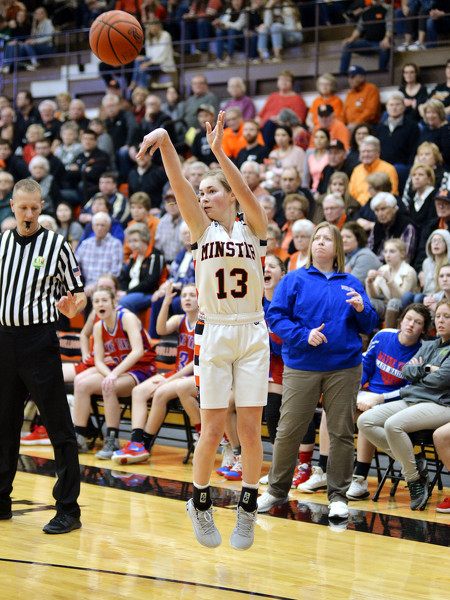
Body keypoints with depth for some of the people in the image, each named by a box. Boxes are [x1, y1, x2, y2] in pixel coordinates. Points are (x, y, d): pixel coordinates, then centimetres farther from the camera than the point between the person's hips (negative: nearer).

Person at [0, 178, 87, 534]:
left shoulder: (57, 245, 0)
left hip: (39, 340, -4)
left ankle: (68, 509, -3)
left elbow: (79, 295, 0)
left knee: (58, 426, -5)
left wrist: (72, 307, -20)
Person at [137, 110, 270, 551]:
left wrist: (218, 151, -30)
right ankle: (200, 501, 20)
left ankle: (247, 506, 16)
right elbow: (179, 186, -10)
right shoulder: (202, 229, 5)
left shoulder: (253, 228, 3)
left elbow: (245, 191, -17)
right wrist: (165, 144, -26)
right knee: (213, 429, -1)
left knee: (249, 427, 0)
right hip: (214, 334, 0)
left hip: (252, 334, 0)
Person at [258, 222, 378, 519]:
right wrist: (304, 336, -15)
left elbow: (369, 325, 11)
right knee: (289, 430, -1)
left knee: (342, 431, 2)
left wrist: (361, 309, -10)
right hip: (302, 367, -2)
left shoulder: (351, 283, 12)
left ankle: (338, 496, 12)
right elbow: (275, 316, -3)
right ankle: (277, 491, 14)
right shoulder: (295, 280, 6)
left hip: (344, 367, 2)